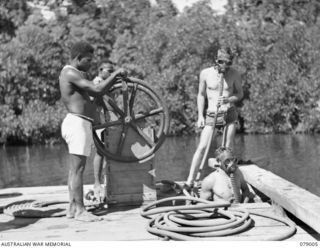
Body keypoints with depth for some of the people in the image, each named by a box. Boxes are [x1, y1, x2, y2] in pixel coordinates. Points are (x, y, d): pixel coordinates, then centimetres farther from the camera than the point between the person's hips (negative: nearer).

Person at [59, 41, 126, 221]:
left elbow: (93, 93, 20)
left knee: (75, 168, 11)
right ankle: (80, 210, -7)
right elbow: (97, 90, -22)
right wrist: (116, 73, -10)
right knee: (78, 168, -9)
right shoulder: (71, 73, -14)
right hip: (78, 123, -11)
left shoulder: (73, 74, 19)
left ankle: (73, 208, 15)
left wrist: (116, 78, 11)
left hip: (80, 124, 11)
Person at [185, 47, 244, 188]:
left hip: (229, 114, 1)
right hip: (211, 116, 0)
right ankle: (190, 181, -6)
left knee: (228, 148, 1)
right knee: (202, 147, -8)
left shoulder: (234, 74, -4)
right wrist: (200, 116, 3)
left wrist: (228, 99, -14)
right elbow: (201, 95, 8)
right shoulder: (205, 73, -3)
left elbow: (240, 94, 7)